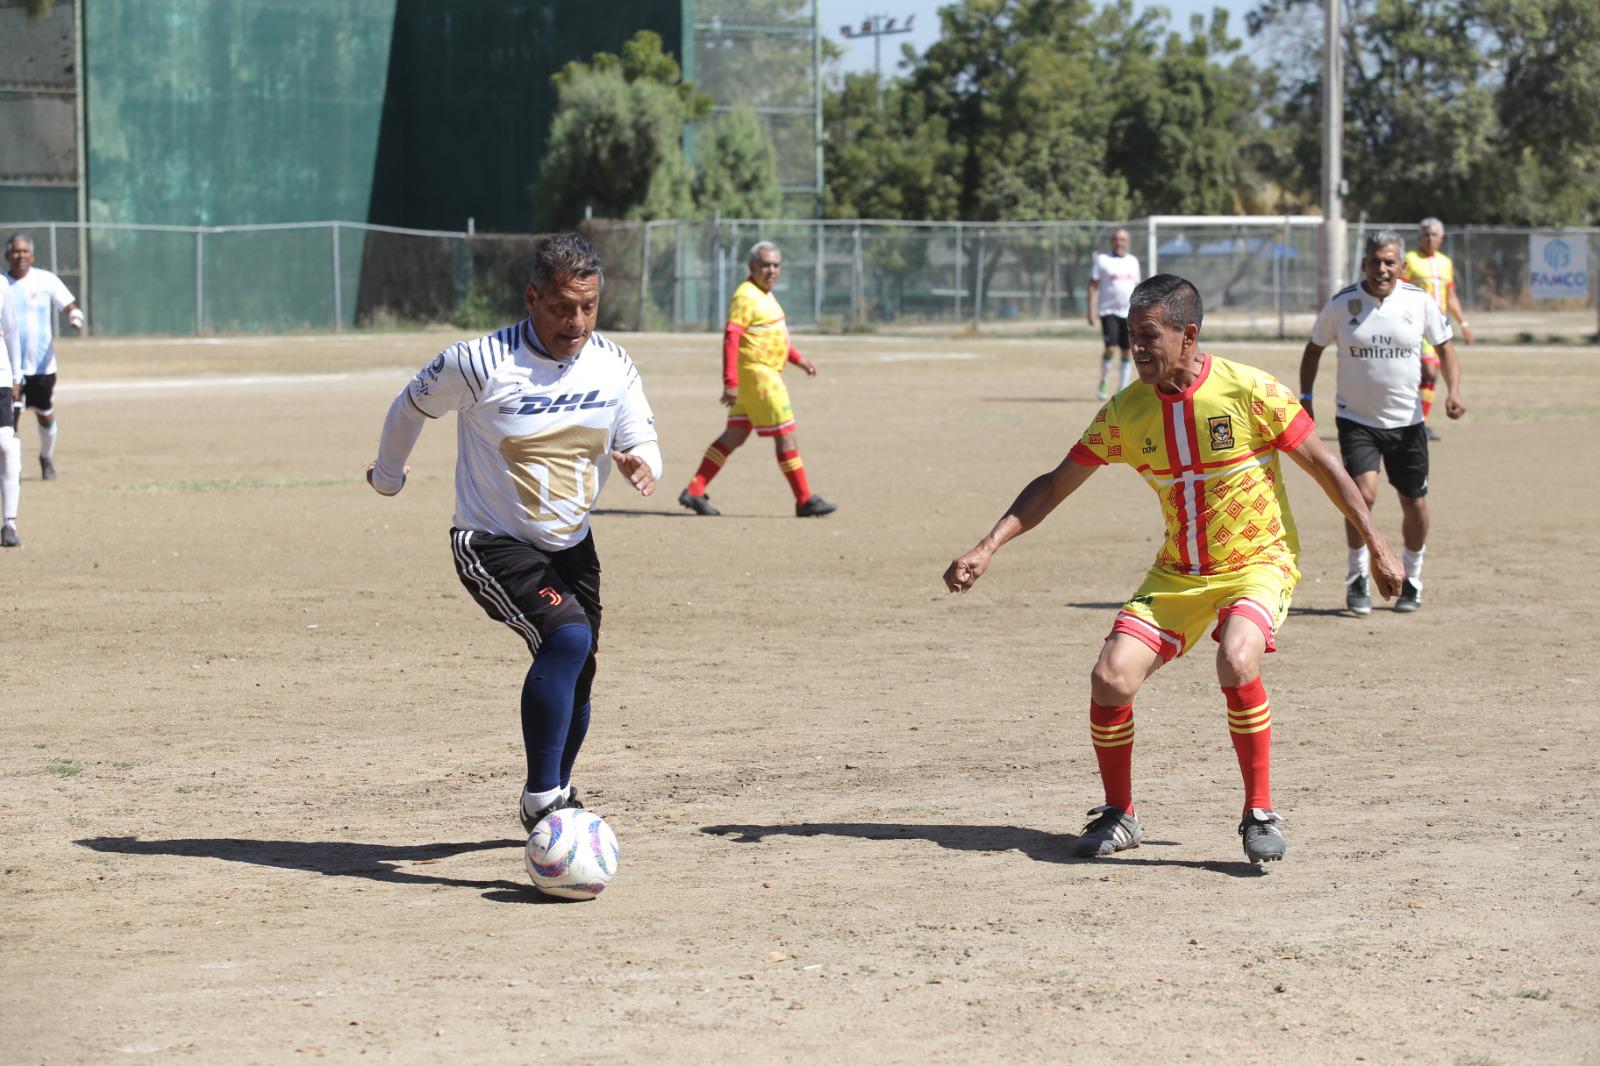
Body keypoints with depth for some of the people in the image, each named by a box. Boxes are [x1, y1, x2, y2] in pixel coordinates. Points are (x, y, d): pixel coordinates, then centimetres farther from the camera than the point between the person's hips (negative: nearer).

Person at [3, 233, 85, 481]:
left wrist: (76, 319, -29)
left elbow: (70, 306, -7)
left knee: (46, 415, 13)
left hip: (43, 365, 0)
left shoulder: (45, 280, -5)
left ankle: (47, 458, 37)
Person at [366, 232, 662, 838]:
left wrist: (640, 465, -25)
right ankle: (540, 800, -26)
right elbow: (410, 406, -2)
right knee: (568, 637, -29)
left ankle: (556, 798, 42)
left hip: (572, 547, 6)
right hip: (492, 544, -6)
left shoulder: (613, 367, -6)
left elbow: (643, 442, 0)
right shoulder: (482, 363, -20)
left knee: (574, 681, 15)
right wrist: (387, 477, 15)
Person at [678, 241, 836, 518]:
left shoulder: (765, 294, 16)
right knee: (786, 437, -5)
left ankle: (694, 491, 11)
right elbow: (731, 338, -22)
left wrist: (797, 359, 23)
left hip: (768, 374, 10)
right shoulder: (746, 296, -16)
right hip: (756, 373, -10)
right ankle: (805, 501, 1)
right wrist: (730, 382, -28)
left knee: (734, 437, 10)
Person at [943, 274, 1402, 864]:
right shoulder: (1126, 411, -5)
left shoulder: (1249, 391, -16)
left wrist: (1378, 549, -4)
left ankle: (1260, 814, -15)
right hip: (1176, 573, 4)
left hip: (1258, 563, -4)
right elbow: (1055, 485, 4)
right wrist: (987, 547, -6)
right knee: (1110, 680, -13)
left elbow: (1325, 467, -6)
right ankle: (1118, 816, 12)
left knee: (1237, 662, -33)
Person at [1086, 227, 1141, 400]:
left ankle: (1123, 389, 9)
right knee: (1111, 348, -15)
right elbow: (1093, 285, -2)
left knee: (1128, 352, 2)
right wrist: (1091, 310, -10)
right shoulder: (1102, 260, 0)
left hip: (1130, 313, 4)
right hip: (1109, 311, -4)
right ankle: (1103, 383, 5)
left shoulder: (1133, 261, 13)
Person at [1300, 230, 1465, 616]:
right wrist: (1305, 397, 2)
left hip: (1406, 421, 2)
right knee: (1363, 493, -21)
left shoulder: (1419, 301, -4)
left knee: (1415, 504, 6)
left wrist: (1453, 390, -9)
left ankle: (1412, 580, 30)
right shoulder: (1342, 303, -6)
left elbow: (1445, 347, 7)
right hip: (1356, 420, -2)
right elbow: (1314, 347, 9)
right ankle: (1358, 578, -2)